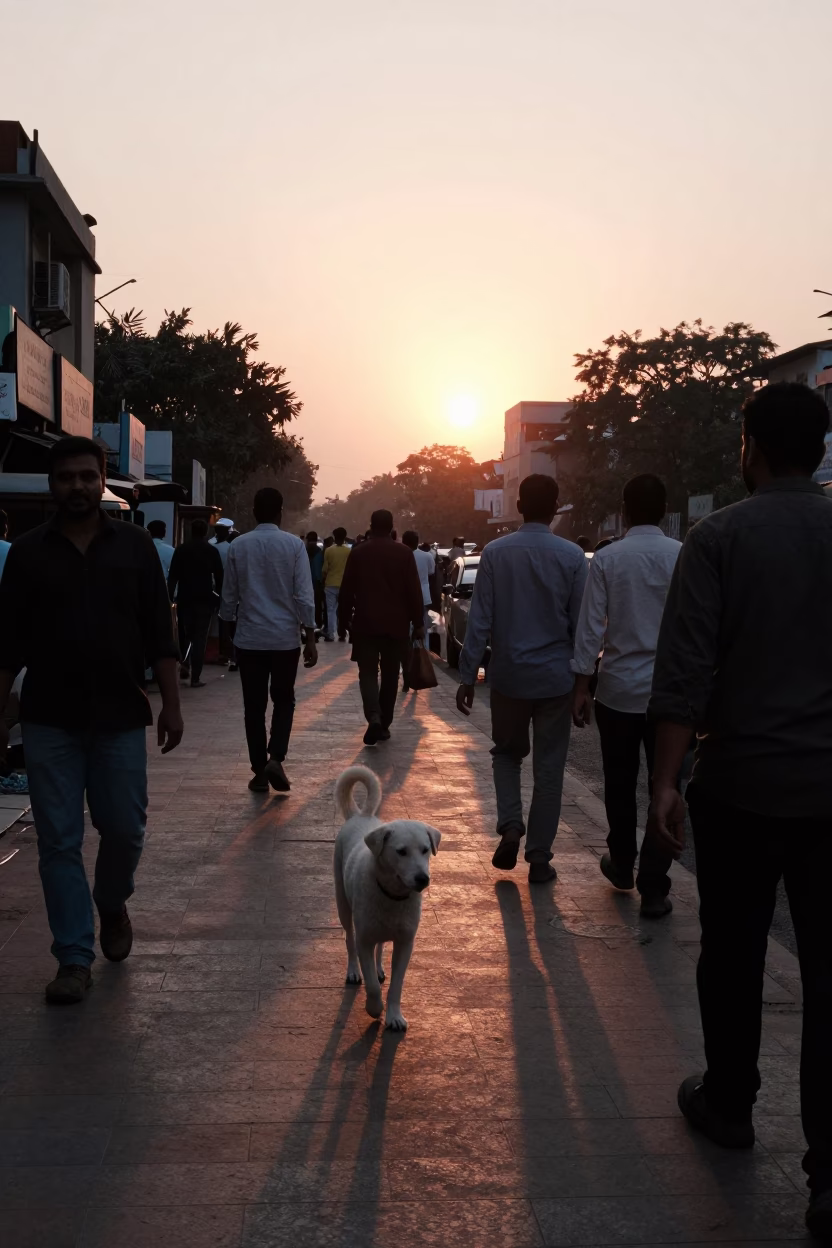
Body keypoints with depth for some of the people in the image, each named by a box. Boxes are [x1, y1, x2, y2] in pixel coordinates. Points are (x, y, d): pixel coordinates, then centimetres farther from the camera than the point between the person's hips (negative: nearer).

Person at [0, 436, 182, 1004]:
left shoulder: (134, 546, 3)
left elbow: (159, 632, 4)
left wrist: (172, 704, -1)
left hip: (120, 717, 0)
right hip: (49, 721, 0)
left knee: (125, 829, 4)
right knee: (59, 841, 2)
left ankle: (113, 904, 36)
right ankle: (74, 960, 11)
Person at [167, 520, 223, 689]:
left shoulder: (181, 549, 3)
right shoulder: (212, 551, 1)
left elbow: (172, 576, 0)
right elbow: (219, 577, -1)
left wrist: (170, 597, 2)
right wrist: (219, 597, 4)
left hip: (184, 598, 1)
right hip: (204, 598, -1)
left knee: (185, 633, 21)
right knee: (200, 637, -1)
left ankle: (185, 663, 6)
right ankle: (195, 677, -5)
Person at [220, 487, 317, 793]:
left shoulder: (238, 546, -1)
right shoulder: (294, 545, -6)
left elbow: (229, 596, 5)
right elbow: (304, 596, -8)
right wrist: (310, 637, -3)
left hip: (249, 638, 1)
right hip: (285, 638, -1)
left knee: (254, 706, 8)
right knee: (284, 701, 14)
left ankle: (259, 771, 10)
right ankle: (275, 758, -6)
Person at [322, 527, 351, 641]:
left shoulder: (328, 550, -6)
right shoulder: (349, 551, -4)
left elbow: (325, 569, -4)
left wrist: (322, 582, 8)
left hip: (331, 584, -1)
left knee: (331, 610, 5)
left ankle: (330, 635, 1)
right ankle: (342, 634, 10)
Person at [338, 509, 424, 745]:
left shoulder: (358, 552, -1)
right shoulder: (404, 553, -2)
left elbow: (347, 590, 1)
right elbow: (414, 591, -3)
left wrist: (345, 618, 12)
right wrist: (417, 622, 3)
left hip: (366, 622, -1)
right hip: (396, 624, 1)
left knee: (368, 672, 2)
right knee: (390, 675, 11)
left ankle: (374, 718, -21)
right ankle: (384, 724, 14)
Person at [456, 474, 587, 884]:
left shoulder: (495, 553, -6)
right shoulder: (572, 556, -7)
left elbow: (479, 620, -6)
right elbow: (581, 624, -3)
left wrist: (467, 676, 1)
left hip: (509, 676, 1)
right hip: (556, 678, -1)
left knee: (507, 753, 21)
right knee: (548, 767, 9)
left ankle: (510, 826, 1)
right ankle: (539, 858, 12)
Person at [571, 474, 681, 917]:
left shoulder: (607, 559, -5)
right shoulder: (685, 557, -5)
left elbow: (590, 627, -6)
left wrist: (581, 686, 0)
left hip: (618, 689, 1)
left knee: (620, 785, 17)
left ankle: (622, 865, 34)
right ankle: (653, 887, 3)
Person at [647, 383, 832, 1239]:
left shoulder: (720, 537, -6)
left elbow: (685, 669, -12)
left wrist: (665, 781, -8)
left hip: (740, 783, -2)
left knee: (733, 954, 15)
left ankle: (728, 1104, 32)